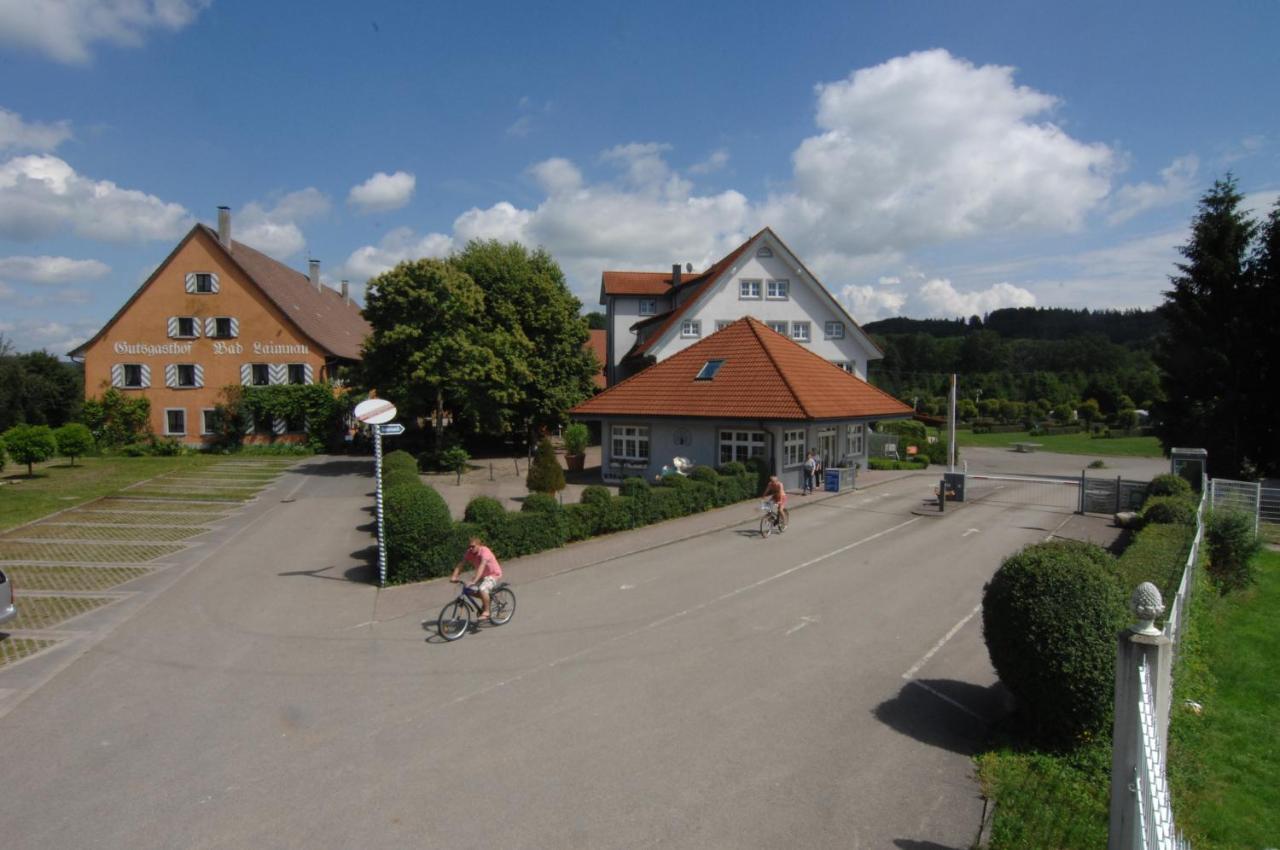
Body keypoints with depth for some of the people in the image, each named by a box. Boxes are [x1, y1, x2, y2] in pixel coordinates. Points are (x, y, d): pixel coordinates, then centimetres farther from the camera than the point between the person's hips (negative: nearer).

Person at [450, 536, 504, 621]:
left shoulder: (485, 551, -29)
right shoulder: (469, 552, -9)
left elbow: (481, 567, -40)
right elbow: (461, 564, -13)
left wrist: (474, 580, -49)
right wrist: (454, 576, -27)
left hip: (494, 574, -8)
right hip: (483, 575, 8)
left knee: (482, 589, -31)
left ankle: (486, 612, -13)